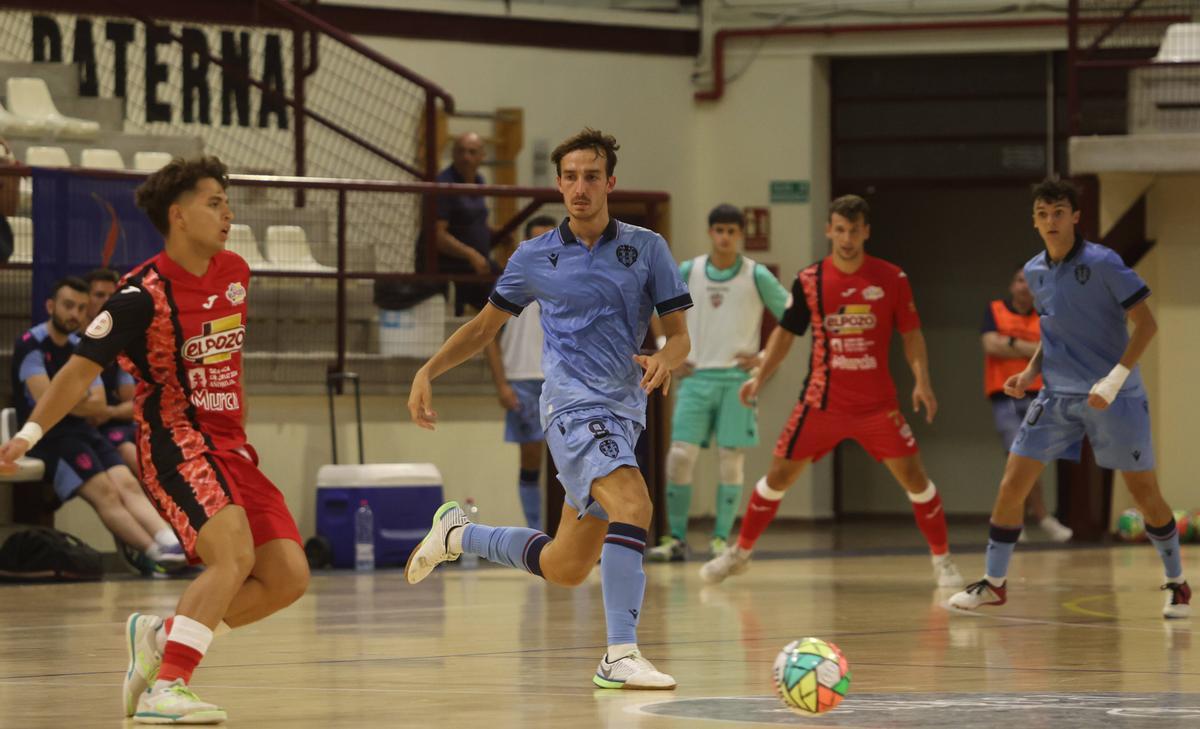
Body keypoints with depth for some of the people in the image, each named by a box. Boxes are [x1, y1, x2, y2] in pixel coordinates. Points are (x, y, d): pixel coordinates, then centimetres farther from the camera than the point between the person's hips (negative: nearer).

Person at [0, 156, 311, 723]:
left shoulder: (234, 272, 7)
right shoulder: (142, 293, -14)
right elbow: (80, 369, -12)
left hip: (231, 446, 8)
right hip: (174, 443, -8)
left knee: (288, 577, -3)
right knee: (235, 554, -29)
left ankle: (160, 635, 11)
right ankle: (165, 689, -29)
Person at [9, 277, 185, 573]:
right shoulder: (30, 344, -5)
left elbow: (99, 408, 11)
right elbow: (45, 399, -18)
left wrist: (70, 401, -7)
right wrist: (83, 402, -2)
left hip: (81, 432, 6)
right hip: (47, 436, -6)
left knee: (127, 484, -18)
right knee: (104, 491, -24)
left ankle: (172, 543, -39)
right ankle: (153, 551, -36)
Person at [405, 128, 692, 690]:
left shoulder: (646, 248, 6)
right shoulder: (535, 258, 4)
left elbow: (679, 332, 6)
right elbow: (485, 325, 17)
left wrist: (664, 360, -17)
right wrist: (427, 372, 6)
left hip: (624, 412, 4)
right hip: (572, 406, -4)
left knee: (565, 568, 9)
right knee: (633, 503, -31)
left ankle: (458, 535, 34)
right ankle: (620, 655, -33)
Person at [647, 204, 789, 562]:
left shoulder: (757, 276, -4)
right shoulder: (688, 272, 3)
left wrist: (765, 358, -4)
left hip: (738, 378, -2)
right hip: (696, 376, 2)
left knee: (730, 458, -3)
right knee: (679, 455, -7)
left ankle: (721, 539, 5)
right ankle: (676, 539, 1)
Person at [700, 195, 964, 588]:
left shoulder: (892, 279, -4)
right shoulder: (809, 281, -1)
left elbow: (911, 334, 1)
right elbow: (785, 331, 9)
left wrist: (922, 381, -12)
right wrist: (760, 377, 0)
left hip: (878, 404, -1)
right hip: (821, 403, 1)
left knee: (913, 476, -7)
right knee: (779, 474, 3)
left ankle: (942, 560, 7)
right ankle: (739, 553, 19)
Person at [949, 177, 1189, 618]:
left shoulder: (1101, 263, -12)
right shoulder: (1034, 272, 7)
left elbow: (1146, 323, -12)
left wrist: (1115, 379, -21)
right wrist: (1030, 372, 5)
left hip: (1114, 397, -5)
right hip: (1057, 396, 5)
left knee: (1145, 495, -1)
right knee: (1012, 486, -3)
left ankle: (1176, 585, 18)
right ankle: (994, 583, 10)